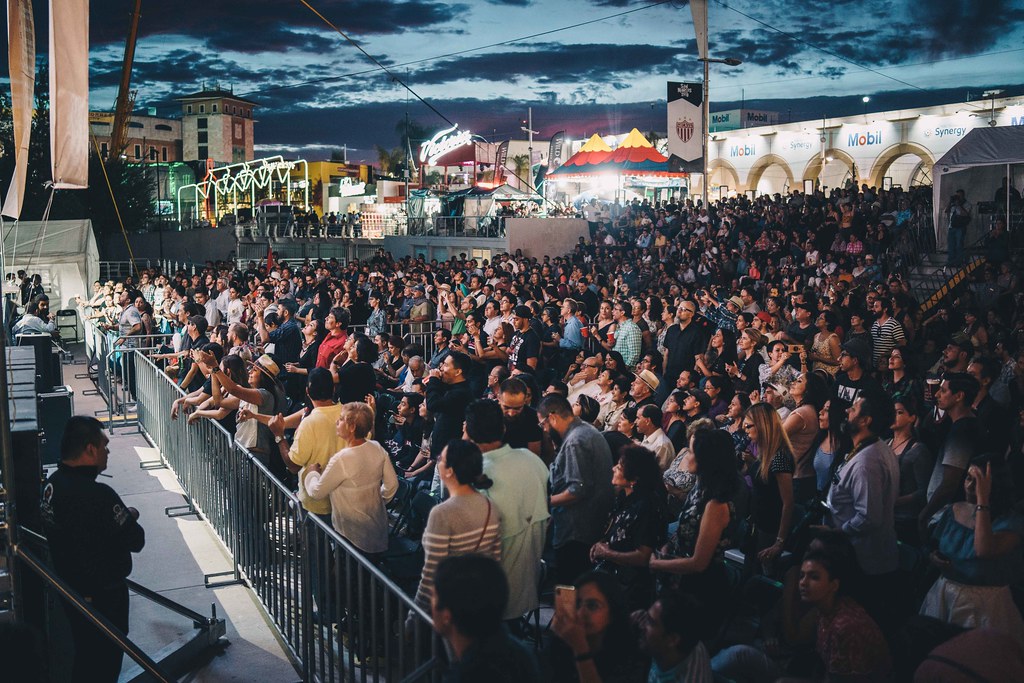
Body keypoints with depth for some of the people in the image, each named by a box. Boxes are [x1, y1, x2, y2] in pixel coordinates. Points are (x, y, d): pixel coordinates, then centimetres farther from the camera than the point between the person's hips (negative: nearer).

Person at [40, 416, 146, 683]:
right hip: (102, 596, -8)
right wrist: (130, 516, -5)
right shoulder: (98, 495, -30)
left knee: (85, 656, 24)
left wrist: (122, 516, 2)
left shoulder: (52, 483, -3)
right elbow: (135, 541, -24)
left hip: (70, 587, 8)